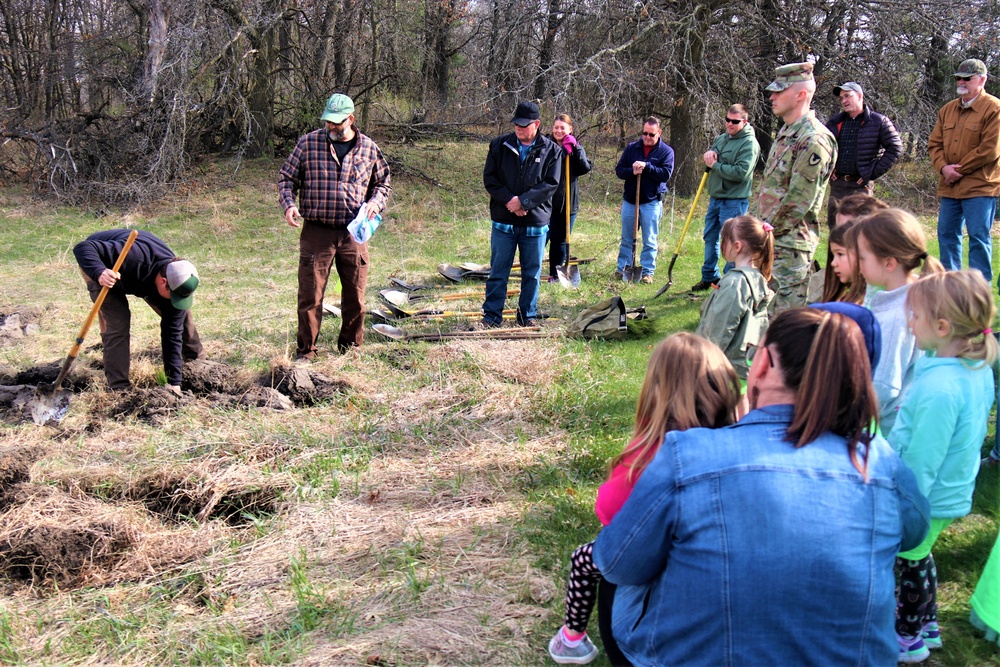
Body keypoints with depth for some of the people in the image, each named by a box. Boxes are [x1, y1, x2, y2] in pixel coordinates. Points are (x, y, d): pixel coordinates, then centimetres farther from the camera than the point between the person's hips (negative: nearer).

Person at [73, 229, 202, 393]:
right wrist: (99, 273, -63)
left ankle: (194, 357, 25)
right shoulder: (133, 256, -46)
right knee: (118, 321, -23)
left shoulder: (176, 283, -29)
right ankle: (119, 388, -15)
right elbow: (83, 247, -43)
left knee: (180, 313, 0)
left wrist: (174, 382, -22)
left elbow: (172, 335, -22)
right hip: (102, 266, -5)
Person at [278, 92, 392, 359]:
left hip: (354, 234, 2)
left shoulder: (368, 148, 7)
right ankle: (305, 350, 11)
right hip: (316, 233, -2)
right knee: (310, 295, -1)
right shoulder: (308, 143, 1)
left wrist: (375, 202, -1)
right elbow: (286, 177, 8)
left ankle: (351, 346, 26)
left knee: (355, 295, 9)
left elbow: (383, 182, 20)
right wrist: (288, 204, -10)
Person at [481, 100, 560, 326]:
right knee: (498, 272, 5)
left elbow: (551, 183, -6)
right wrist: (509, 200, -13)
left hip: (535, 222, 0)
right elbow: (489, 178, 0)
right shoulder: (499, 145, 2)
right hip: (503, 221, 0)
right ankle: (492, 315, 13)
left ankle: (528, 315, 22)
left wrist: (524, 201, -16)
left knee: (532, 273, 9)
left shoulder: (550, 150, 0)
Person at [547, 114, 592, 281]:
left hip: (568, 203, 3)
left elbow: (586, 168, -8)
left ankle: (556, 274, 23)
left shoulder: (576, 148, 8)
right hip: (546, 201, -3)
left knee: (560, 242, 12)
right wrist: (564, 151, -20)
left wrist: (576, 148, -14)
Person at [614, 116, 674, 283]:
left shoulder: (666, 151, -1)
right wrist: (632, 171, -17)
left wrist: (646, 166, -22)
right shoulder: (631, 148, 6)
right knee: (626, 239, 10)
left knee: (650, 241, 3)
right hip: (629, 201, 3)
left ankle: (647, 272, 10)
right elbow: (619, 170, 3)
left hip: (651, 202, -2)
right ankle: (622, 269, 19)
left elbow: (665, 174, -13)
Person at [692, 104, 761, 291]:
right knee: (710, 237, 17)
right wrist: (709, 155, -7)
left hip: (734, 201, -8)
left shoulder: (749, 143, -13)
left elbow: (741, 173, -23)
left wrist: (715, 165, -14)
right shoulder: (722, 138, 12)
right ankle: (710, 276, 30)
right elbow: (709, 160, 18)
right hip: (715, 198, 8)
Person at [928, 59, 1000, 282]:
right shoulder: (947, 110, 14)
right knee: (947, 234, 11)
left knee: (978, 237, -5)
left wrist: (958, 170, -10)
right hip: (949, 187, 7)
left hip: (980, 188, -7)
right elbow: (934, 143, 12)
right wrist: (944, 168, -7)